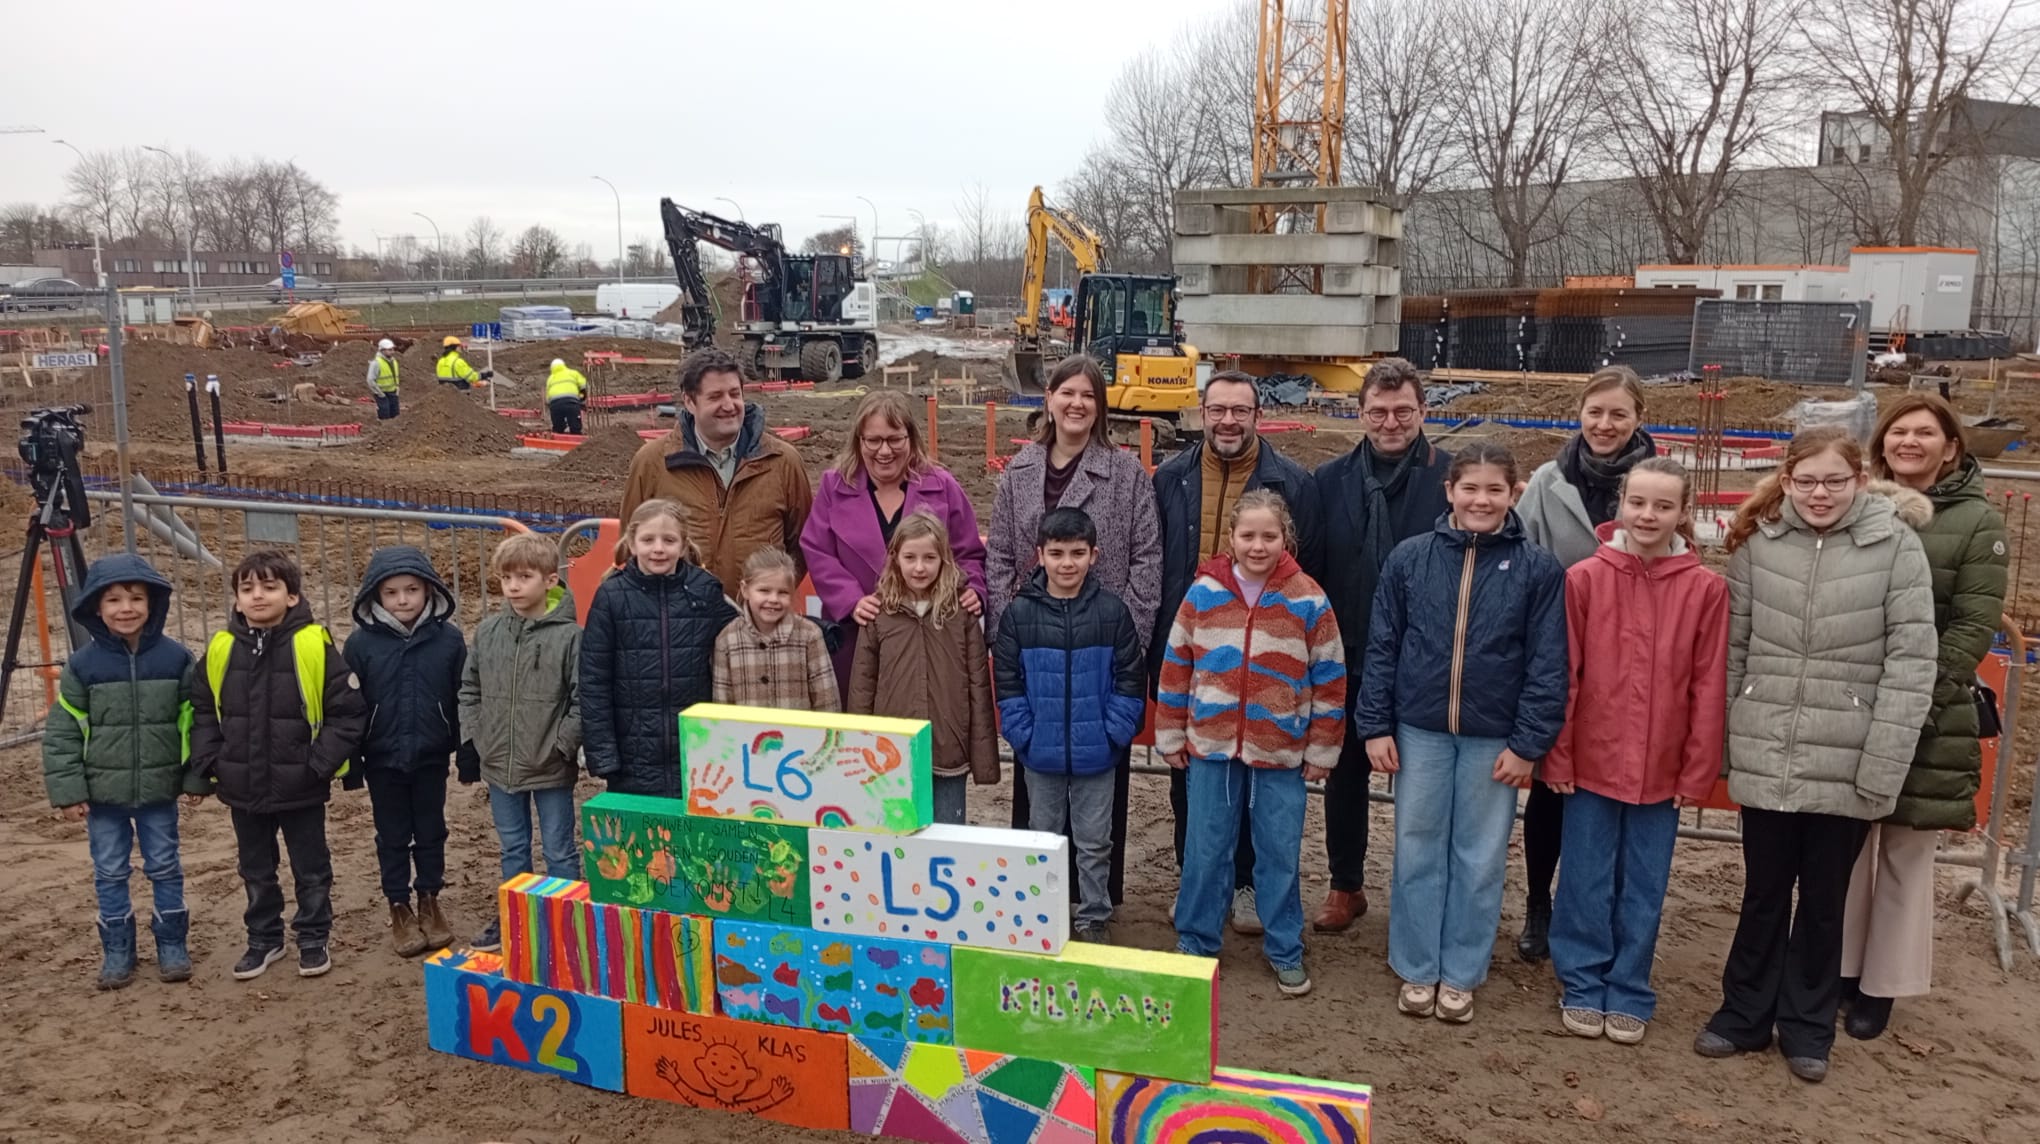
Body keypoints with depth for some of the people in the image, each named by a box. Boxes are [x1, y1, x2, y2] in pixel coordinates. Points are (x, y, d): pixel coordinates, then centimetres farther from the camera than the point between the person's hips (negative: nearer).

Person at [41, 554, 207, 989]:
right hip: (103, 793, 0)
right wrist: (68, 790, -6)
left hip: (159, 790, 0)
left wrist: (196, 778, -1)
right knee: (110, 873, 10)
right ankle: (117, 951, 24)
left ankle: (172, 944, 24)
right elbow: (61, 732, -2)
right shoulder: (82, 665, -7)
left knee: (164, 868, 10)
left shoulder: (175, 658, -6)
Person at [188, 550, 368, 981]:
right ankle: (263, 940, 35)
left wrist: (322, 764, -16)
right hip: (243, 789, 4)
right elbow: (202, 710, 10)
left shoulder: (314, 646, -15)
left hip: (301, 788, -4)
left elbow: (349, 711, -12)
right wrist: (209, 763, 0)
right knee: (256, 872, 19)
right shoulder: (221, 649, -2)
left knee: (311, 870, 12)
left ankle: (313, 941, 27)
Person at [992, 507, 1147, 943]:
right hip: (1041, 753, 1)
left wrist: (1112, 734, -9)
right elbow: (1007, 683, -2)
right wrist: (1023, 735, -8)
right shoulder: (1019, 613, -5)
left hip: (1095, 753, -1)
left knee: (1094, 842, 11)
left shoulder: (1113, 612, -7)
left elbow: (1130, 681, -3)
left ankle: (1095, 917, 27)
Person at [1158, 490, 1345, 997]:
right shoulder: (1203, 594, -2)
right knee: (1206, 850, 10)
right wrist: (1171, 737, 3)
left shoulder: (1308, 600, -5)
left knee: (1281, 854, 10)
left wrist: (1322, 751, 0)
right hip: (1211, 746, 1)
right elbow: (1176, 668, 3)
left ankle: (1285, 952, 25)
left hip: (1281, 752, -1)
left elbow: (1329, 680, -1)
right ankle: (1195, 943, 25)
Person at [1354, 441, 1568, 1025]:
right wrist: (1376, 726, -1)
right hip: (1420, 731, 1)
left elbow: (1547, 664, -3)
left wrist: (1528, 743, -7)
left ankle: (1460, 975, 24)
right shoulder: (1410, 558, -2)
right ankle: (1416, 970, 24)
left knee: (1480, 858, 10)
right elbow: (1382, 646, 2)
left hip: (1494, 739, -1)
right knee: (1418, 852, 10)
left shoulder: (1537, 569, -5)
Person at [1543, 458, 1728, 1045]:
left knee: (1643, 887, 12)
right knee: (1587, 881, 10)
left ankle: (1629, 995, 26)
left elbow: (1708, 688, -2)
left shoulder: (1706, 588, -4)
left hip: (1663, 769, 1)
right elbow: (1563, 676, -3)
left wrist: (1698, 771, -3)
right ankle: (1582, 987, 25)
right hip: (1592, 760, 0)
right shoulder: (1584, 578, -5)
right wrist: (1557, 756, -4)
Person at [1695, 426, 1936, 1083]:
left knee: (1824, 900, 13)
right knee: (1763, 894, 13)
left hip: (1844, 768, -1)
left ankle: (1807, 1026, 29)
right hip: (1764, 759, 1)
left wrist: (1883, 769, -11)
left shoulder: (1896, 544, -6)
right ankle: (1744, 1013, 29)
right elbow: (1733, 649, 6)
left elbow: (1911, 663, -7)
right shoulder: (1757, 543, 0)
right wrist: (1723, 741, 5)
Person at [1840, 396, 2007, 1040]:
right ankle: (1840, 967, 22)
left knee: (1907, 849, 6)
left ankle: (1881, 985, 17)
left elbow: (1974, 628, -6)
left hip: (1927, 715, -2)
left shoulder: (1978, 522, -2)